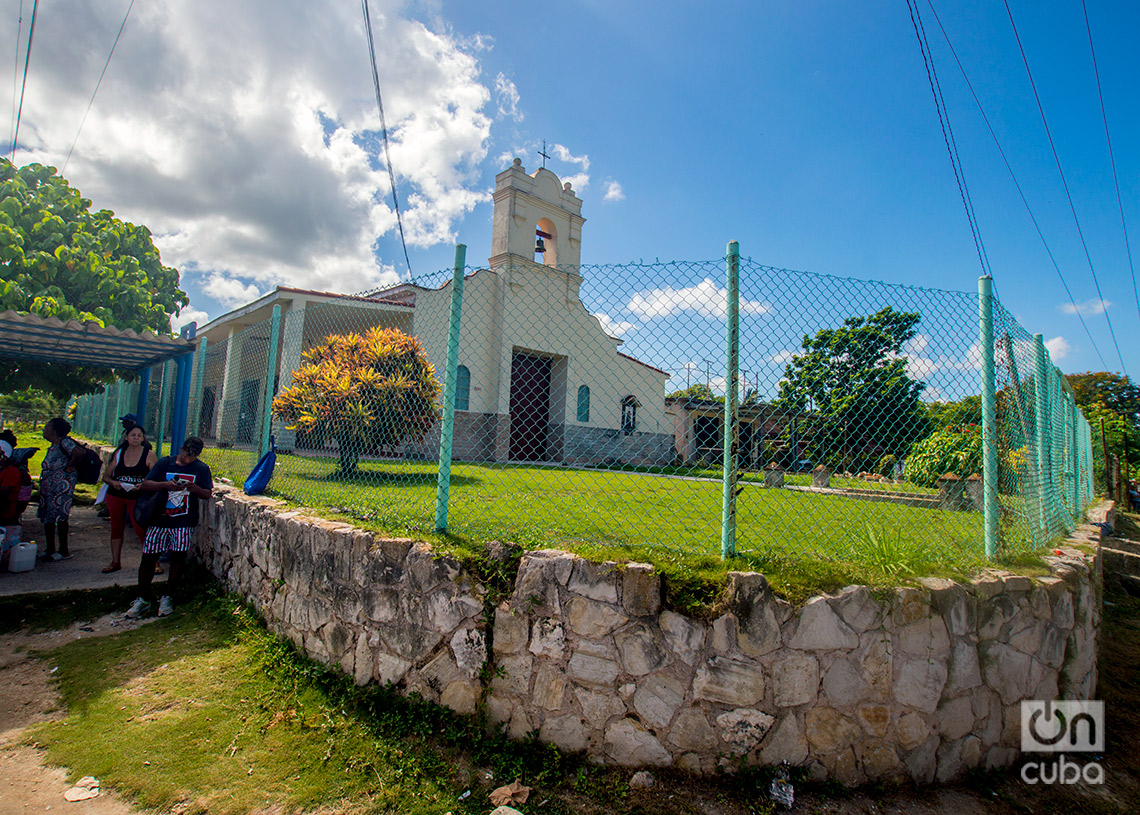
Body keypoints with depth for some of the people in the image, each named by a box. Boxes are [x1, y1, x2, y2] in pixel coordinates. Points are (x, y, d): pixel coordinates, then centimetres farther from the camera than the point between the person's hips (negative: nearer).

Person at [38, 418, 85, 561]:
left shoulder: (65, 442, -15)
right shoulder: (54, 444, 14)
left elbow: (80, 453, -32)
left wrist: (69, 467, -19)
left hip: (62, 483, -10)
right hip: (48, 484, 10)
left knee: (59, 517, -5)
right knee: (47, 517, 14)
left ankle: (64, 551, 3)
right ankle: (50, 550, 23)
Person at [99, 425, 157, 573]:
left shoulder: (149, 455, -4)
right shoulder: (119, 453, 6)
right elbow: (106, 476, 9)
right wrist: (113, 483, -12)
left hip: (137, 498, -4)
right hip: (115, 496, 4)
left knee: (140, 529, -10)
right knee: (116, 527, 13)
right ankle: (115, 562, 26)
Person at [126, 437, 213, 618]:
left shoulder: (202, 469, 4)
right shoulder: (165, 463, 5)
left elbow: (208, 493, 3)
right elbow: (145, 484, 2)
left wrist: (195, 488, -18)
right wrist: (165, 484, -17)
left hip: (184, 522, -1)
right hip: (159, 520, 1)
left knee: (178, 558, 0)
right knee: (148, 557, 1)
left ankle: (167, 598, 19)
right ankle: (143, 599, 19)